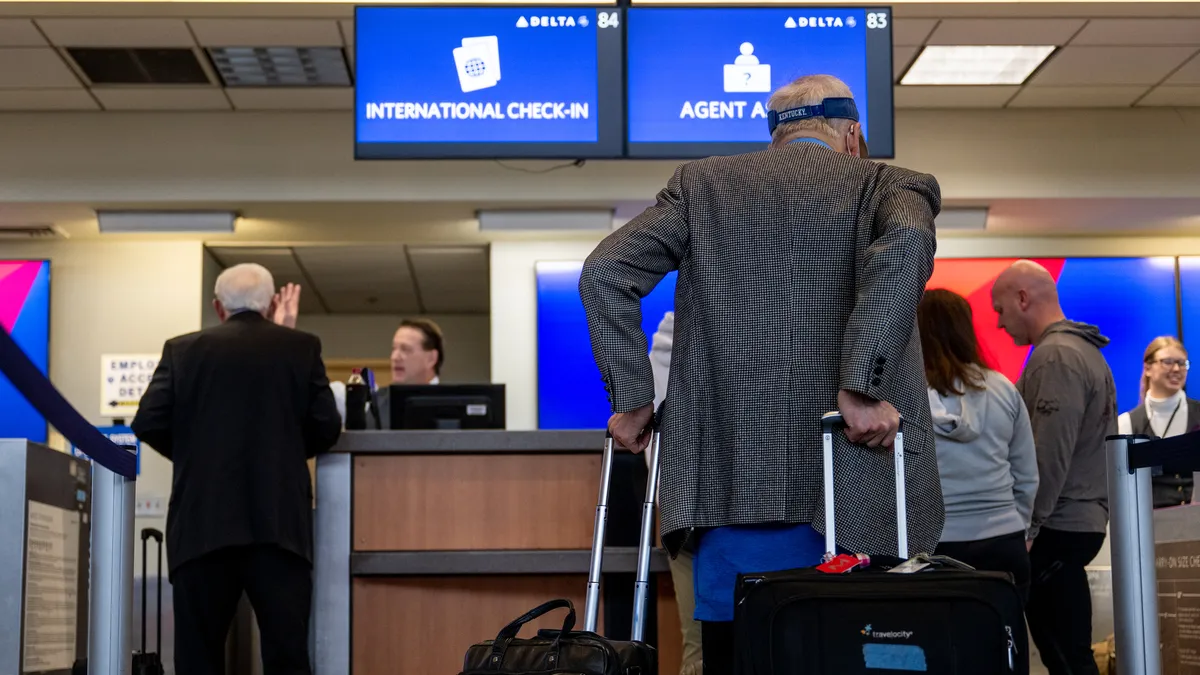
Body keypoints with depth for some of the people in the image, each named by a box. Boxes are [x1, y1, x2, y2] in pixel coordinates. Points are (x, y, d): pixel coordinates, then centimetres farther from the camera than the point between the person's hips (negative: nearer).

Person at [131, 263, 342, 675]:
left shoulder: (182, 350, 7)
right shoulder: (302, 348, 6)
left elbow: (148, 423, 1)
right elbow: (326, 428, 1)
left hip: (202, 523, 1)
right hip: (279, 523, 0)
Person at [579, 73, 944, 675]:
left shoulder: (700, 184, 14)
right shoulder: (887, 182, 7)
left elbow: (606, 270, 3)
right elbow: (904, 245, -17)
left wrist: (631, 397, 6)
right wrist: (860, 389, -18)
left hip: (728, 482, 2)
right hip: (848, 492, -2)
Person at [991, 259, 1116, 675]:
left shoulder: (1055, 356, -15)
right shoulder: (1083, 350, 16)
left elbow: (1050, 454, -21)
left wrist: (1026, 526, -16)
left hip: (1056, 527, -10)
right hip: (1079, 520, 10)